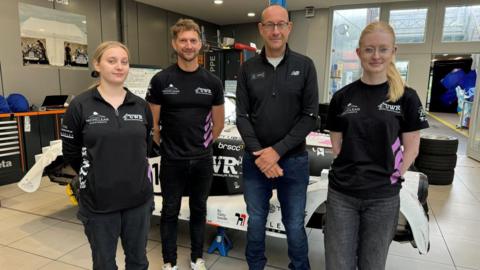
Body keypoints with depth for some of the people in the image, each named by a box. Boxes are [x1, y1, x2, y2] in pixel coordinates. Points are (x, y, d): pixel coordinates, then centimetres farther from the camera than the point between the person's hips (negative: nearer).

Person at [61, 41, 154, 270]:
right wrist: (95, 176, 7)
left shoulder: (141, 106, 2)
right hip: (98, 201, -2)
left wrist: (134, 171, 9)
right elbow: (70, 152, 1)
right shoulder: (80, 105, -8)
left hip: (139, 198, 3)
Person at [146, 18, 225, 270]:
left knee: (198, 211, 16)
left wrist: (202, 145, 11)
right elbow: (152, 122, 0)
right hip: (172, 162, -2)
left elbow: (218, 123, 8)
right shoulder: (161, 80, -6)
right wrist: (166, 145, 7)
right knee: (170, 212, 12)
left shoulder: (212, 82, -1)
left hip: (203, 161, 2)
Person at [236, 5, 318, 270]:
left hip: (293, 161, -1)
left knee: (295, 226, 11)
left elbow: (310, 116, -6)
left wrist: (277, 151, -15)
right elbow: (242, 116, 0)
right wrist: (258, 153, -12)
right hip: (255, 161, 2)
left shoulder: (305, 66, -1)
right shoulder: (248, 69, 2)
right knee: (256, 222, 16)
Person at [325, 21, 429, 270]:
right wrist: (350, 171, -5)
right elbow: (337, 144, 6)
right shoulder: (342, 97, 2)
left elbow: (411, 148, 1)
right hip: (341, 194, 1)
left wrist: (391, 176, -8)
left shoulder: (406, 97, -2)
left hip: (383, 198, -1)